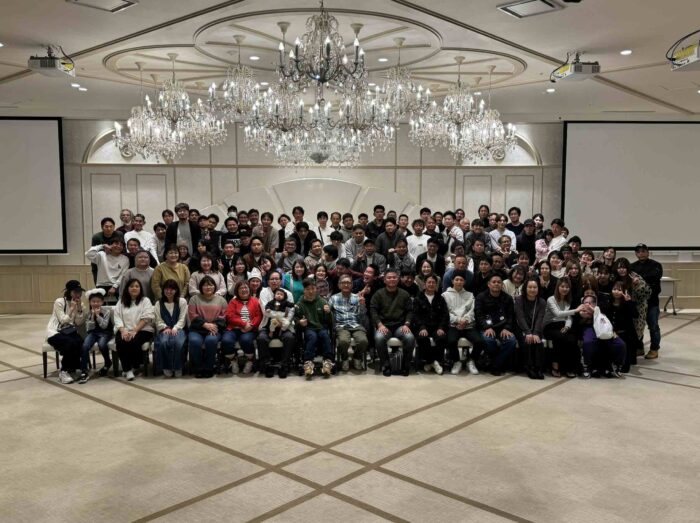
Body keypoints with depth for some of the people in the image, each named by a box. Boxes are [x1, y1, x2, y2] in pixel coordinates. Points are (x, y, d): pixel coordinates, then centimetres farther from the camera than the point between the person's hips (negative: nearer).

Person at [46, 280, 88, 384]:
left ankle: (71, 368, -6)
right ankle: (64, 371, -15)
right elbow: (63, 321, -17)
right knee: (71, 344, -33)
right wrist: (72, 309, -20)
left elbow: (79, 324, -5)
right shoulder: (59, 302, -11)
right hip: (54, 332, -5)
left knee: (81, 343, -27)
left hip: (69, 331, 5)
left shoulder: (79, 303, 5)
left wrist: (79, 308, -15)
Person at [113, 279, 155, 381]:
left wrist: (134, 331, -17)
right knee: (120, 342, -30)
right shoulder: (121, 302, 17)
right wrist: (123, 331, -14)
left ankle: (134, 367, -9)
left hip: (142, 330, -2)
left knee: (134, 342, -33)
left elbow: (146, 318, -5)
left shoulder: (145, 300, 9)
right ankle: (127, 369, -17)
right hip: (124, 330, 2)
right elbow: (117, 318, 5)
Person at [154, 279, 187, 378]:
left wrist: (175, 328, -14)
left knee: (178, 342, -36)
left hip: (177, 329, -1)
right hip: (164, 330, 1)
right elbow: (158, 321, 7)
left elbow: (182, 319, 3)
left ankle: (177, 367, -18)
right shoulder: (158, 303, 16)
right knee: (163, 342, -35)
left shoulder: (182, 301, 10)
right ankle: (166, 367, -17)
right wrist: (165, 328, -13)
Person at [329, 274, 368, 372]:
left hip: (356, 325, 1)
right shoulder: (334, 298, 14)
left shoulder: (357, 298, 15)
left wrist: (362, 305, -8)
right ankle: (344, 358, 0)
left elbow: (362, 316, 9)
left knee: (363, 341, -30)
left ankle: (357, 357, 4)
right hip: (341, 326, -1)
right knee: (343, 341, -34)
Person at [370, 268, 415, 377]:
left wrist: (406, 324, -7)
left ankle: (406, 365, -8)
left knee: (410, 338, -30)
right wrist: (380, 324, -13)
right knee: (379, 338, -35)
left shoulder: (404, 294, 14)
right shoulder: (378, 294, 9)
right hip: (384, 325, -1)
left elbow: (410, 311, 11)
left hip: (400, 325, 1)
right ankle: (385, 365, -15)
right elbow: (373, 311, 1)